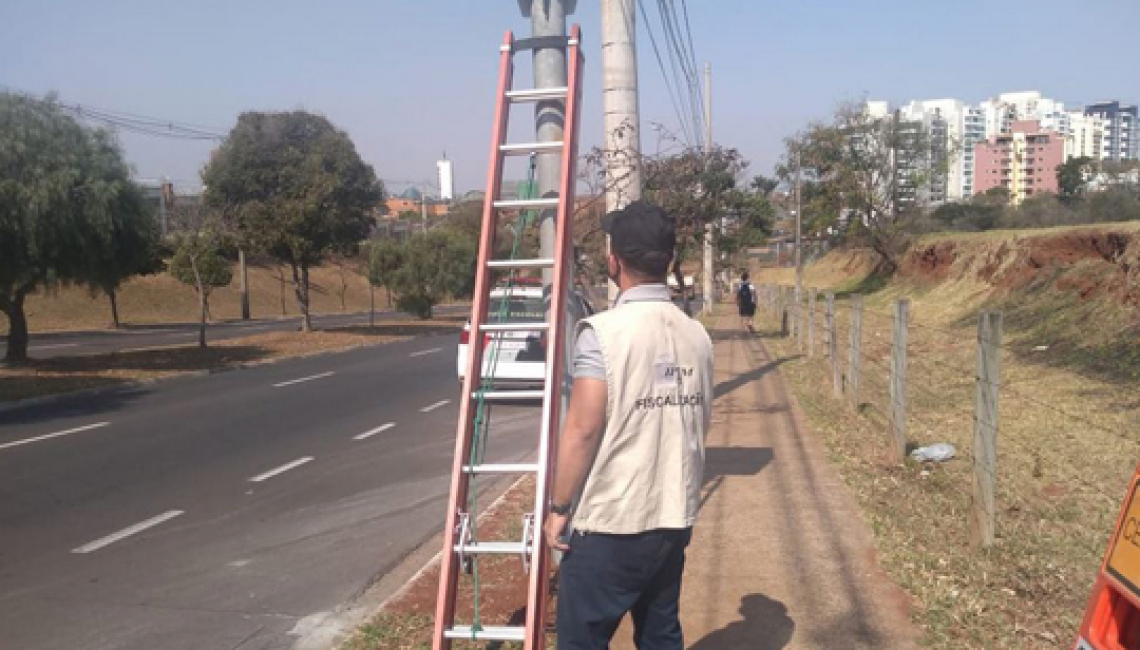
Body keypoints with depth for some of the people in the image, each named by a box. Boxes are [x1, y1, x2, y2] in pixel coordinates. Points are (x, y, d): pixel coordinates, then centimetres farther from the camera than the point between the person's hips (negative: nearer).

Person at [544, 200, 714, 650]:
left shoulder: (603, 331, -16)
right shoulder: (697, 335, 5)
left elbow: (583, 429, -18)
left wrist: (559, 506, -7)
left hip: (608, 522, -6)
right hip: (675, 517, 7)